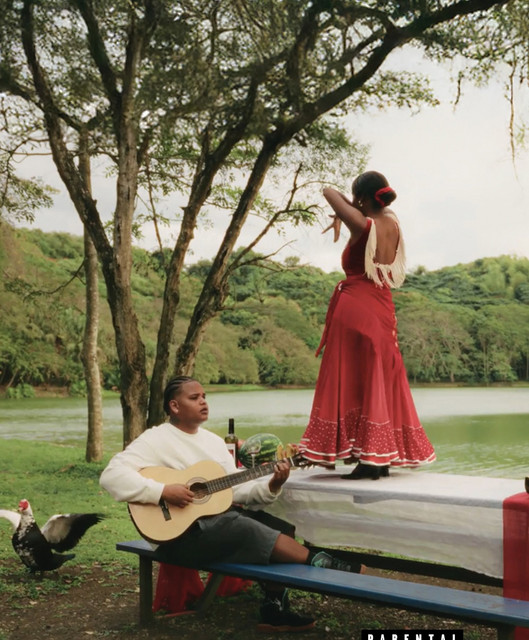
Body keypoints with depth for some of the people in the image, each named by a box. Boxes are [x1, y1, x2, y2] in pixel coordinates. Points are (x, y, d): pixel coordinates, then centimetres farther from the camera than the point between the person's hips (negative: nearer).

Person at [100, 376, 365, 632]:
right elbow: (110, 476, -20)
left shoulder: (214, 440, 15)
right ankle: (320, 563, -21)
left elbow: (235, 490, 11)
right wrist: (163, 490, -28)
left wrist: (271, 486, -7)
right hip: (183, 532, -8)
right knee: (247, 528, -29)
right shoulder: (155, 439, -8)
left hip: (222, 516, 8)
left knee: (280, 527, -9)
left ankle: (274, 608, -2)